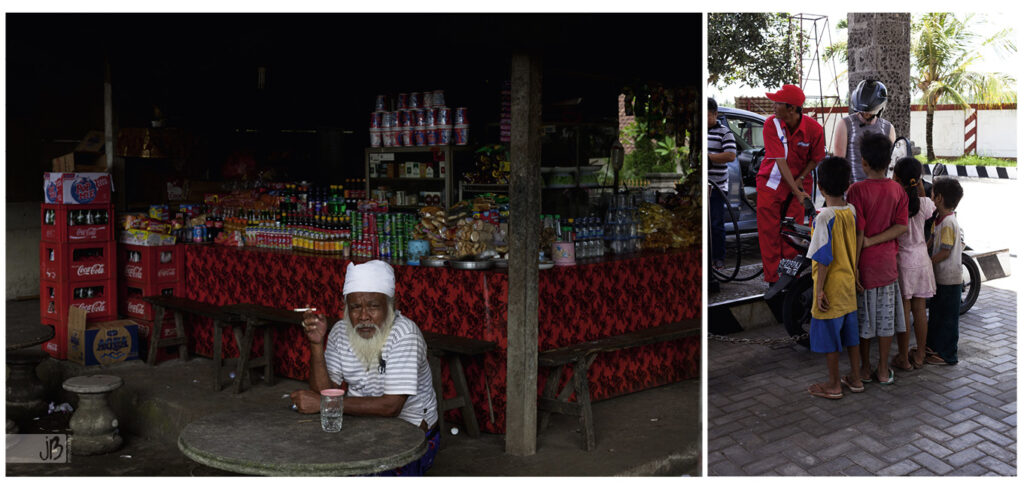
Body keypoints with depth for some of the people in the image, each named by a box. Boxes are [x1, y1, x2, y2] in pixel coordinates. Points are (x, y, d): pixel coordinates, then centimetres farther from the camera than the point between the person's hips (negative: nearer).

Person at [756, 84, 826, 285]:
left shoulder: (814, 129, -15)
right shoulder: (772, 124, -18)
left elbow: (815, 159, 2)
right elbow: (780, 161, -22)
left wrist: (800, 180, -13)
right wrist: (797, 192, -27)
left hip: (798, 182, 0)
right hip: (771, 183, 0)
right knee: (769, 232, -1)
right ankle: (773, 280, 7)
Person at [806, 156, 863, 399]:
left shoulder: (825, 217, -20)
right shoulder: (853, 211, 0)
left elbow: (824, 257, -20)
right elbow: (856, 248, 9)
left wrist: (819, 289, -15)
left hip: (831, 286, -7)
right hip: (850, 283, 7)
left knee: (828, 335, 5)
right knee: (850, 331, 18)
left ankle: (834, 385, 13)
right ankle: (855, 378, 28)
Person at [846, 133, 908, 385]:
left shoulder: (857, 190, -15)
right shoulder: (898, 190, -1)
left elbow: (857, 233, -17)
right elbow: (901, 227, -7)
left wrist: (853, 267, -13)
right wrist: (873, 241, -9)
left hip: (865, 262, -4)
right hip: (888, 262, 4)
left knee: (864, 319, 8)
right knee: (886, 317, 12)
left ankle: (865, 369, 19)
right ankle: (883, 371, 20)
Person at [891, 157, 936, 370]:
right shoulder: (923, 203, -4)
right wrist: (921, 190, 12)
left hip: (901, 261, -4)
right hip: (921, 260, 4)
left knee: (903, 310, 3)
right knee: (919, 308, 12)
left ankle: (903, 358, 10)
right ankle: (919, 355, 21)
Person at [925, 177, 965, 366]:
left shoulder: (948, 223, -21)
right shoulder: (939, 219, 9)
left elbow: (945, 252, -22)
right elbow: (932, 241, 17)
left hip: (949, 279, -10)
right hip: (939, 276, 10)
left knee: (947, 316, 0)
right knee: (936, 313, 20)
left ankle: (947, 355, 8)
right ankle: (933, 346, 32)